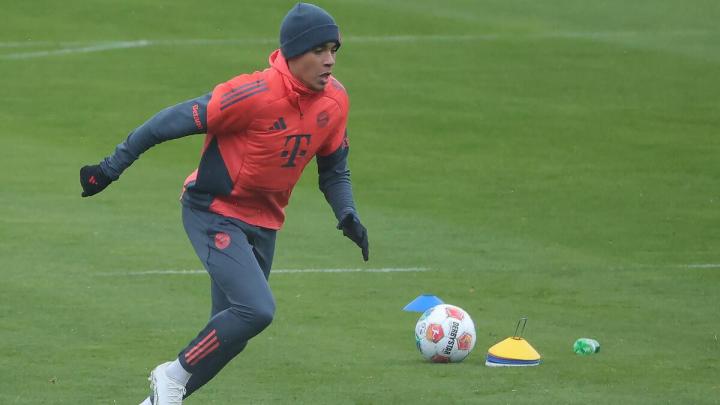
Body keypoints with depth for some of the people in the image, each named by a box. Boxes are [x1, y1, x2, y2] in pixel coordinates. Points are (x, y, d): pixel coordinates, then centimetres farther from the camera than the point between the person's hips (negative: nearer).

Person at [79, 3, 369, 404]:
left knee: (230, 334, 8)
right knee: (256, 310, -24)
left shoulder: (335, 101, -3)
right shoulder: (257, 93, -25)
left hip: (263, 224, 7)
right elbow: (176, 120, -19)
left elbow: (335, 169, 13)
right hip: (215, 214, -7)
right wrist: (111, 168, -14)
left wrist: (347, 215, -5)